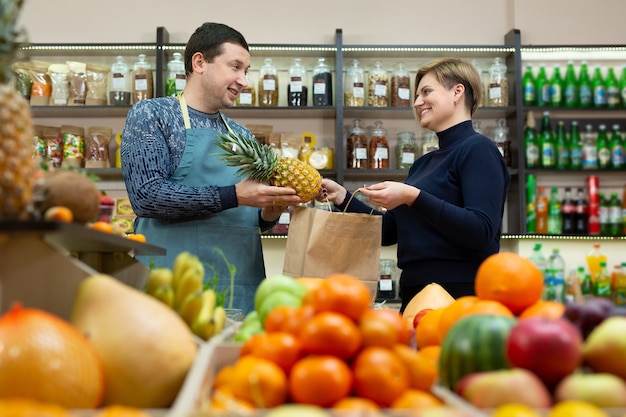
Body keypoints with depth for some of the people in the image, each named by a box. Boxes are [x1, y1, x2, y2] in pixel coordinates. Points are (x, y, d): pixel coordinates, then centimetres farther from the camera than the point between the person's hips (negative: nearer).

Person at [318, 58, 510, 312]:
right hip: (414, 294, 8)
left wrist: (413, 197, -24)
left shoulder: (478, 150, -7)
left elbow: (482, 232, -20)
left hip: (460, 294, -8)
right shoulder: (423, 164, 18)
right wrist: (341, 197, 8)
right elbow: (391, 230, 18)